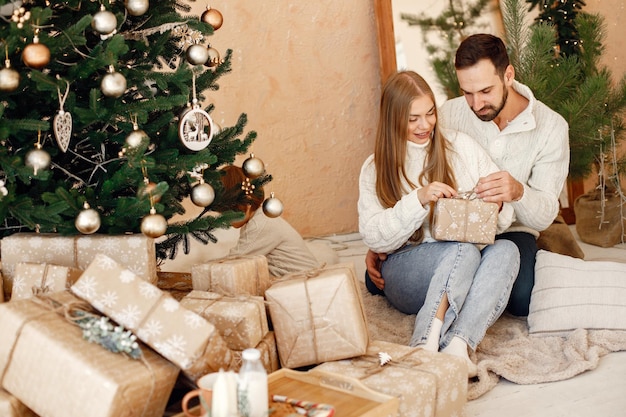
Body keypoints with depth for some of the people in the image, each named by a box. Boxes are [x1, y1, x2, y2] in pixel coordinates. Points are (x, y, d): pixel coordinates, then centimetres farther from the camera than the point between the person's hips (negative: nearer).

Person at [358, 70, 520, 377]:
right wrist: (419, 199, -18)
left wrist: (495, 201, -14)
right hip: (408, 275, -2)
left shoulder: (462, 147, 11)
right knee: (464, 250, -31)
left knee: (506, 250, -29)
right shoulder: (376, 169, 7)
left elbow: (504, 219, 10)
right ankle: (426, 346, -44)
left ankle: (458, 345, -45)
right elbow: (373, 238, -6)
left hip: (465, 273, 3)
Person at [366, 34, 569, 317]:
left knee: (520, 300, -32)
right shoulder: (450, 113, -9)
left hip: (510, 230, -1)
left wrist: (518, 192, -39)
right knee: (378, 280, -17)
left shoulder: (551, 127, -12)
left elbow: (544, 216, -15)